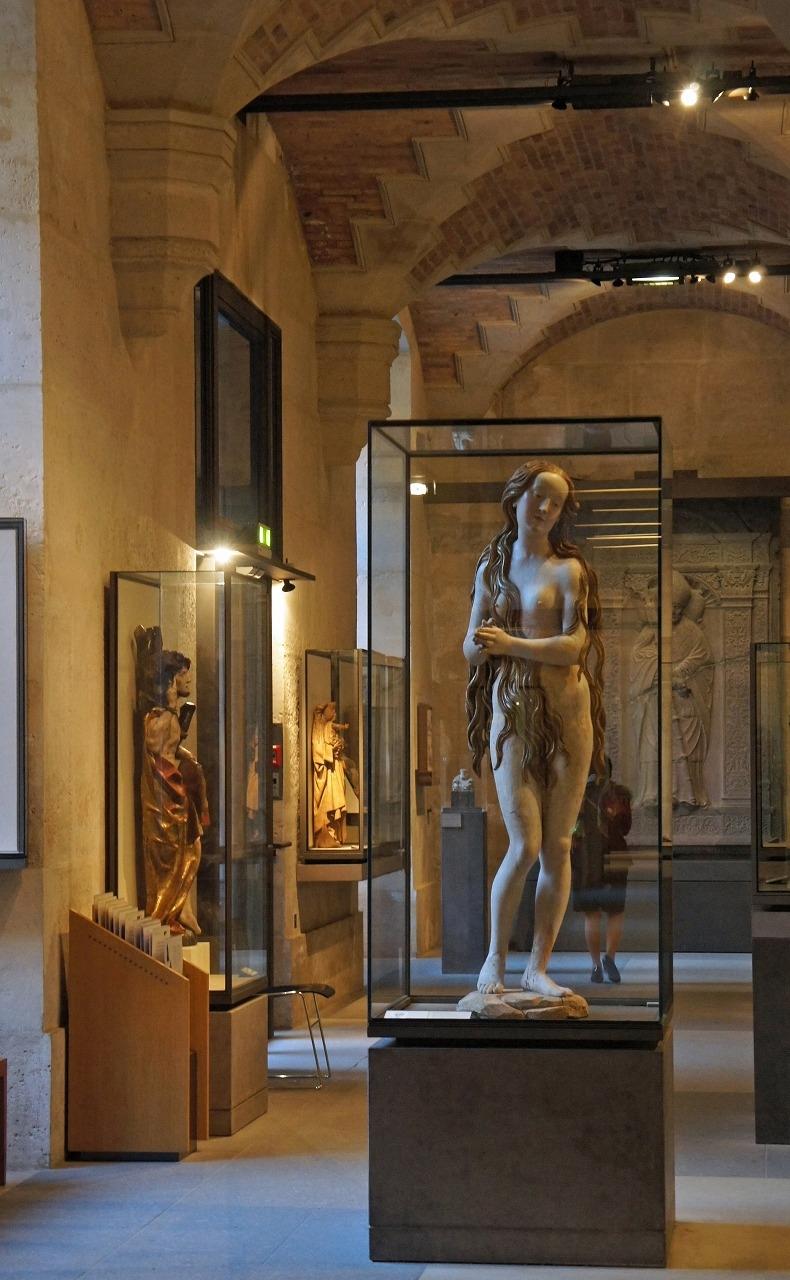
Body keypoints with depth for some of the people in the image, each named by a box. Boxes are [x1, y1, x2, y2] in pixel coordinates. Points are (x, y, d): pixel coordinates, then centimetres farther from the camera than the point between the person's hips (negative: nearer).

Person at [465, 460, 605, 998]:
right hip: (511, 710, 1)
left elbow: (573, 646, -11)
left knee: (558, 846, 1)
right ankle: (495, 960, 7)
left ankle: (539, 967, 10)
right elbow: (472, 647, 13)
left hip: (565, 710, -1)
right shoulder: (492, 566, 12)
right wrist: (480, 645, -10)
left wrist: (510, 643, -15)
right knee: (525, 845, -9)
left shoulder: (568, 570, 0)